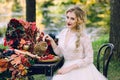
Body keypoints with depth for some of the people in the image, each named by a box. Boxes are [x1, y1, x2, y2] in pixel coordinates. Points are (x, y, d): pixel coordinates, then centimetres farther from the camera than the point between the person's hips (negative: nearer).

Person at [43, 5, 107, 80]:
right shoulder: (63, 32, 6)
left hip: (81, 70, -5)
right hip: (66, 67, 5)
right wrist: (51, 41, -1)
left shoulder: (84, 36, -12)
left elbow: (89, 59, -10)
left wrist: (69, 68, -14)